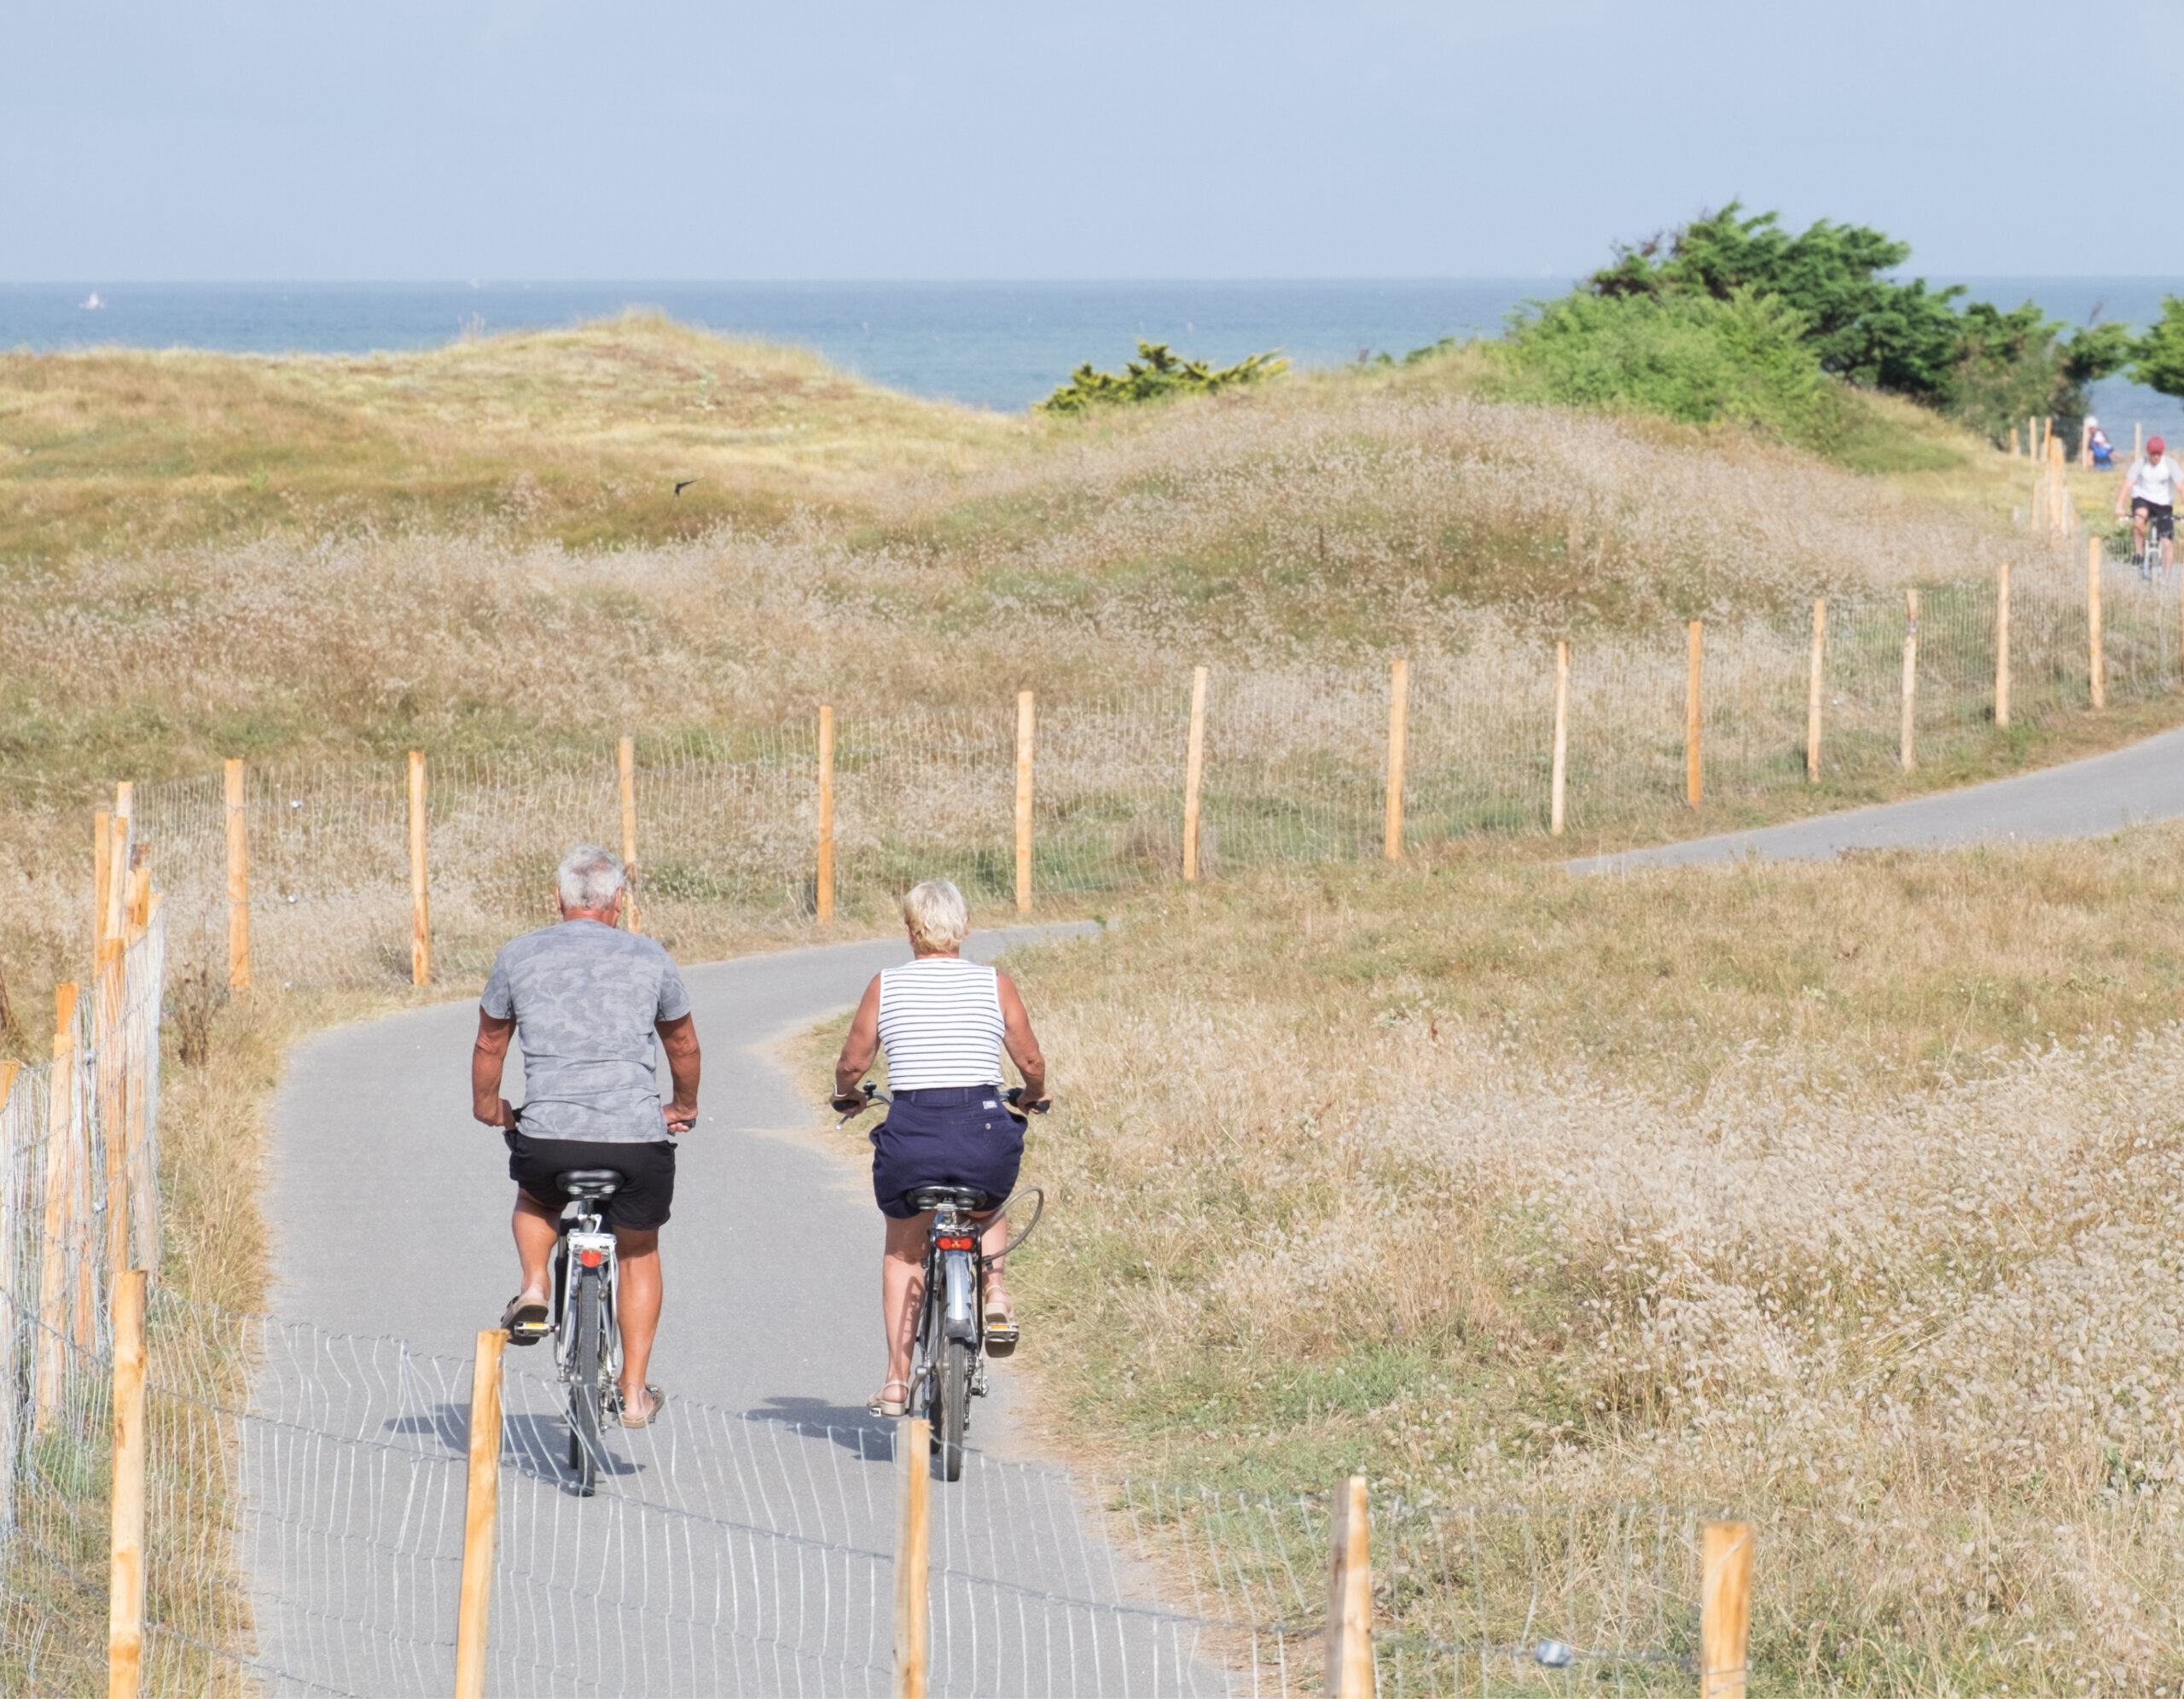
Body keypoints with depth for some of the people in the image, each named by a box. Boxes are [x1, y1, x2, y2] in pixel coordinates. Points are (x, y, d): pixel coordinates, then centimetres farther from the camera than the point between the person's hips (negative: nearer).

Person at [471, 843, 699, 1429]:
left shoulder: (519, 955, 6)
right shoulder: (648, 957, 8)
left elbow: (490, 1043, 19)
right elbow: (683, 1042, 23)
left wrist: (487, 1106, 38)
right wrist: (684, 1106, 43)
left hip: (549, 1137, 0)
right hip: (637, 1138, 0)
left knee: (535, 1194, 35)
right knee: (638, 1250, 23)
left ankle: (533, 1291, 13)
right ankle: (635, 1394, 20)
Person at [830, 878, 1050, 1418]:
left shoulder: (885, 985, 2)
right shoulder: (995, 984, 3)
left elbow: (851, 1064, 7)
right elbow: (1031, 1061, 7)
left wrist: (846, 1093, 30)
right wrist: (1035, 1095, 30)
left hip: (911, 1133, 0)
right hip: (984, 1129, 0)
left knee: (902, 1253, 22)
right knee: (989, 1206, 36)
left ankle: (897, 1380, 18)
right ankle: (993, 1286, 9)